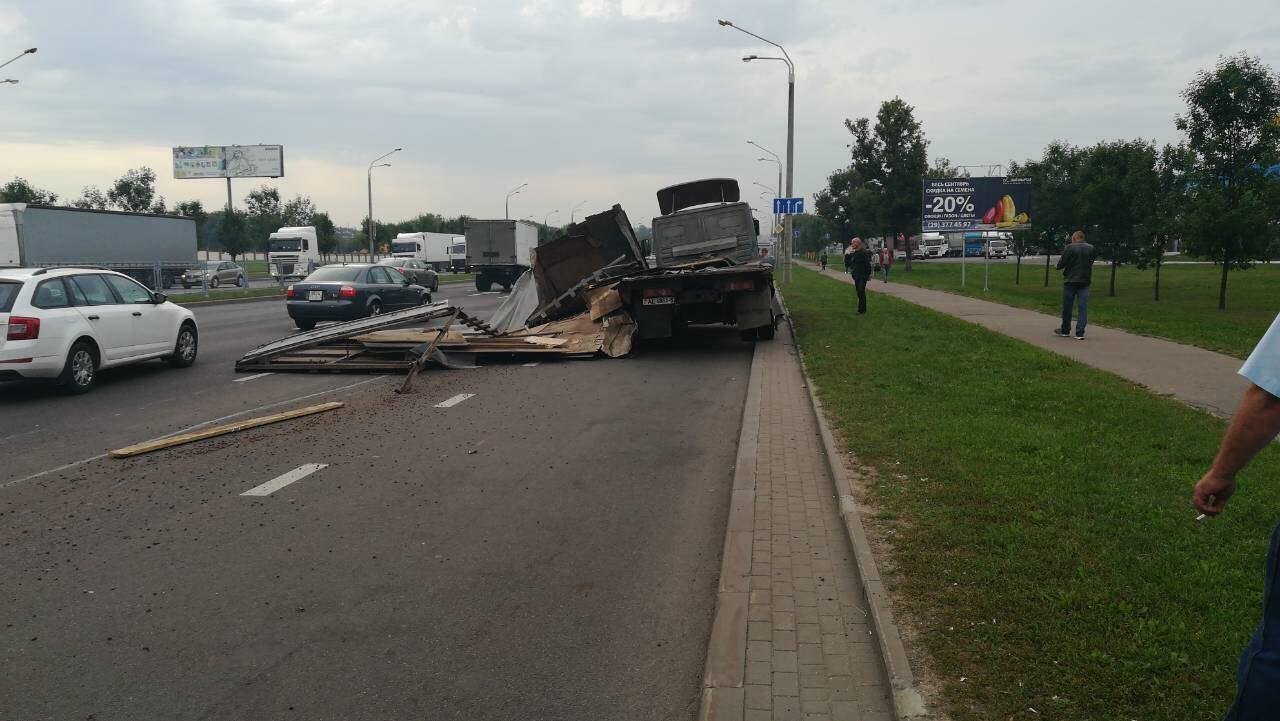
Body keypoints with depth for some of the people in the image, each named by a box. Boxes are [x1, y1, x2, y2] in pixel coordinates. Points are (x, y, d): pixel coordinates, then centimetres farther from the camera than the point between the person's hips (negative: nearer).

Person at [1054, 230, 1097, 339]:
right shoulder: (1091, 249, 3)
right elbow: (1092, 262, 10)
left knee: (1067, 307, 9)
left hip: (1070, 281, -3)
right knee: (1083, 308, 3)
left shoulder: (1069, 248, -9)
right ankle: (1080, 333, -1)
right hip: (1085, 281, 3)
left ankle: (1065, 330, 21)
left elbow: (1060, 265, -10)